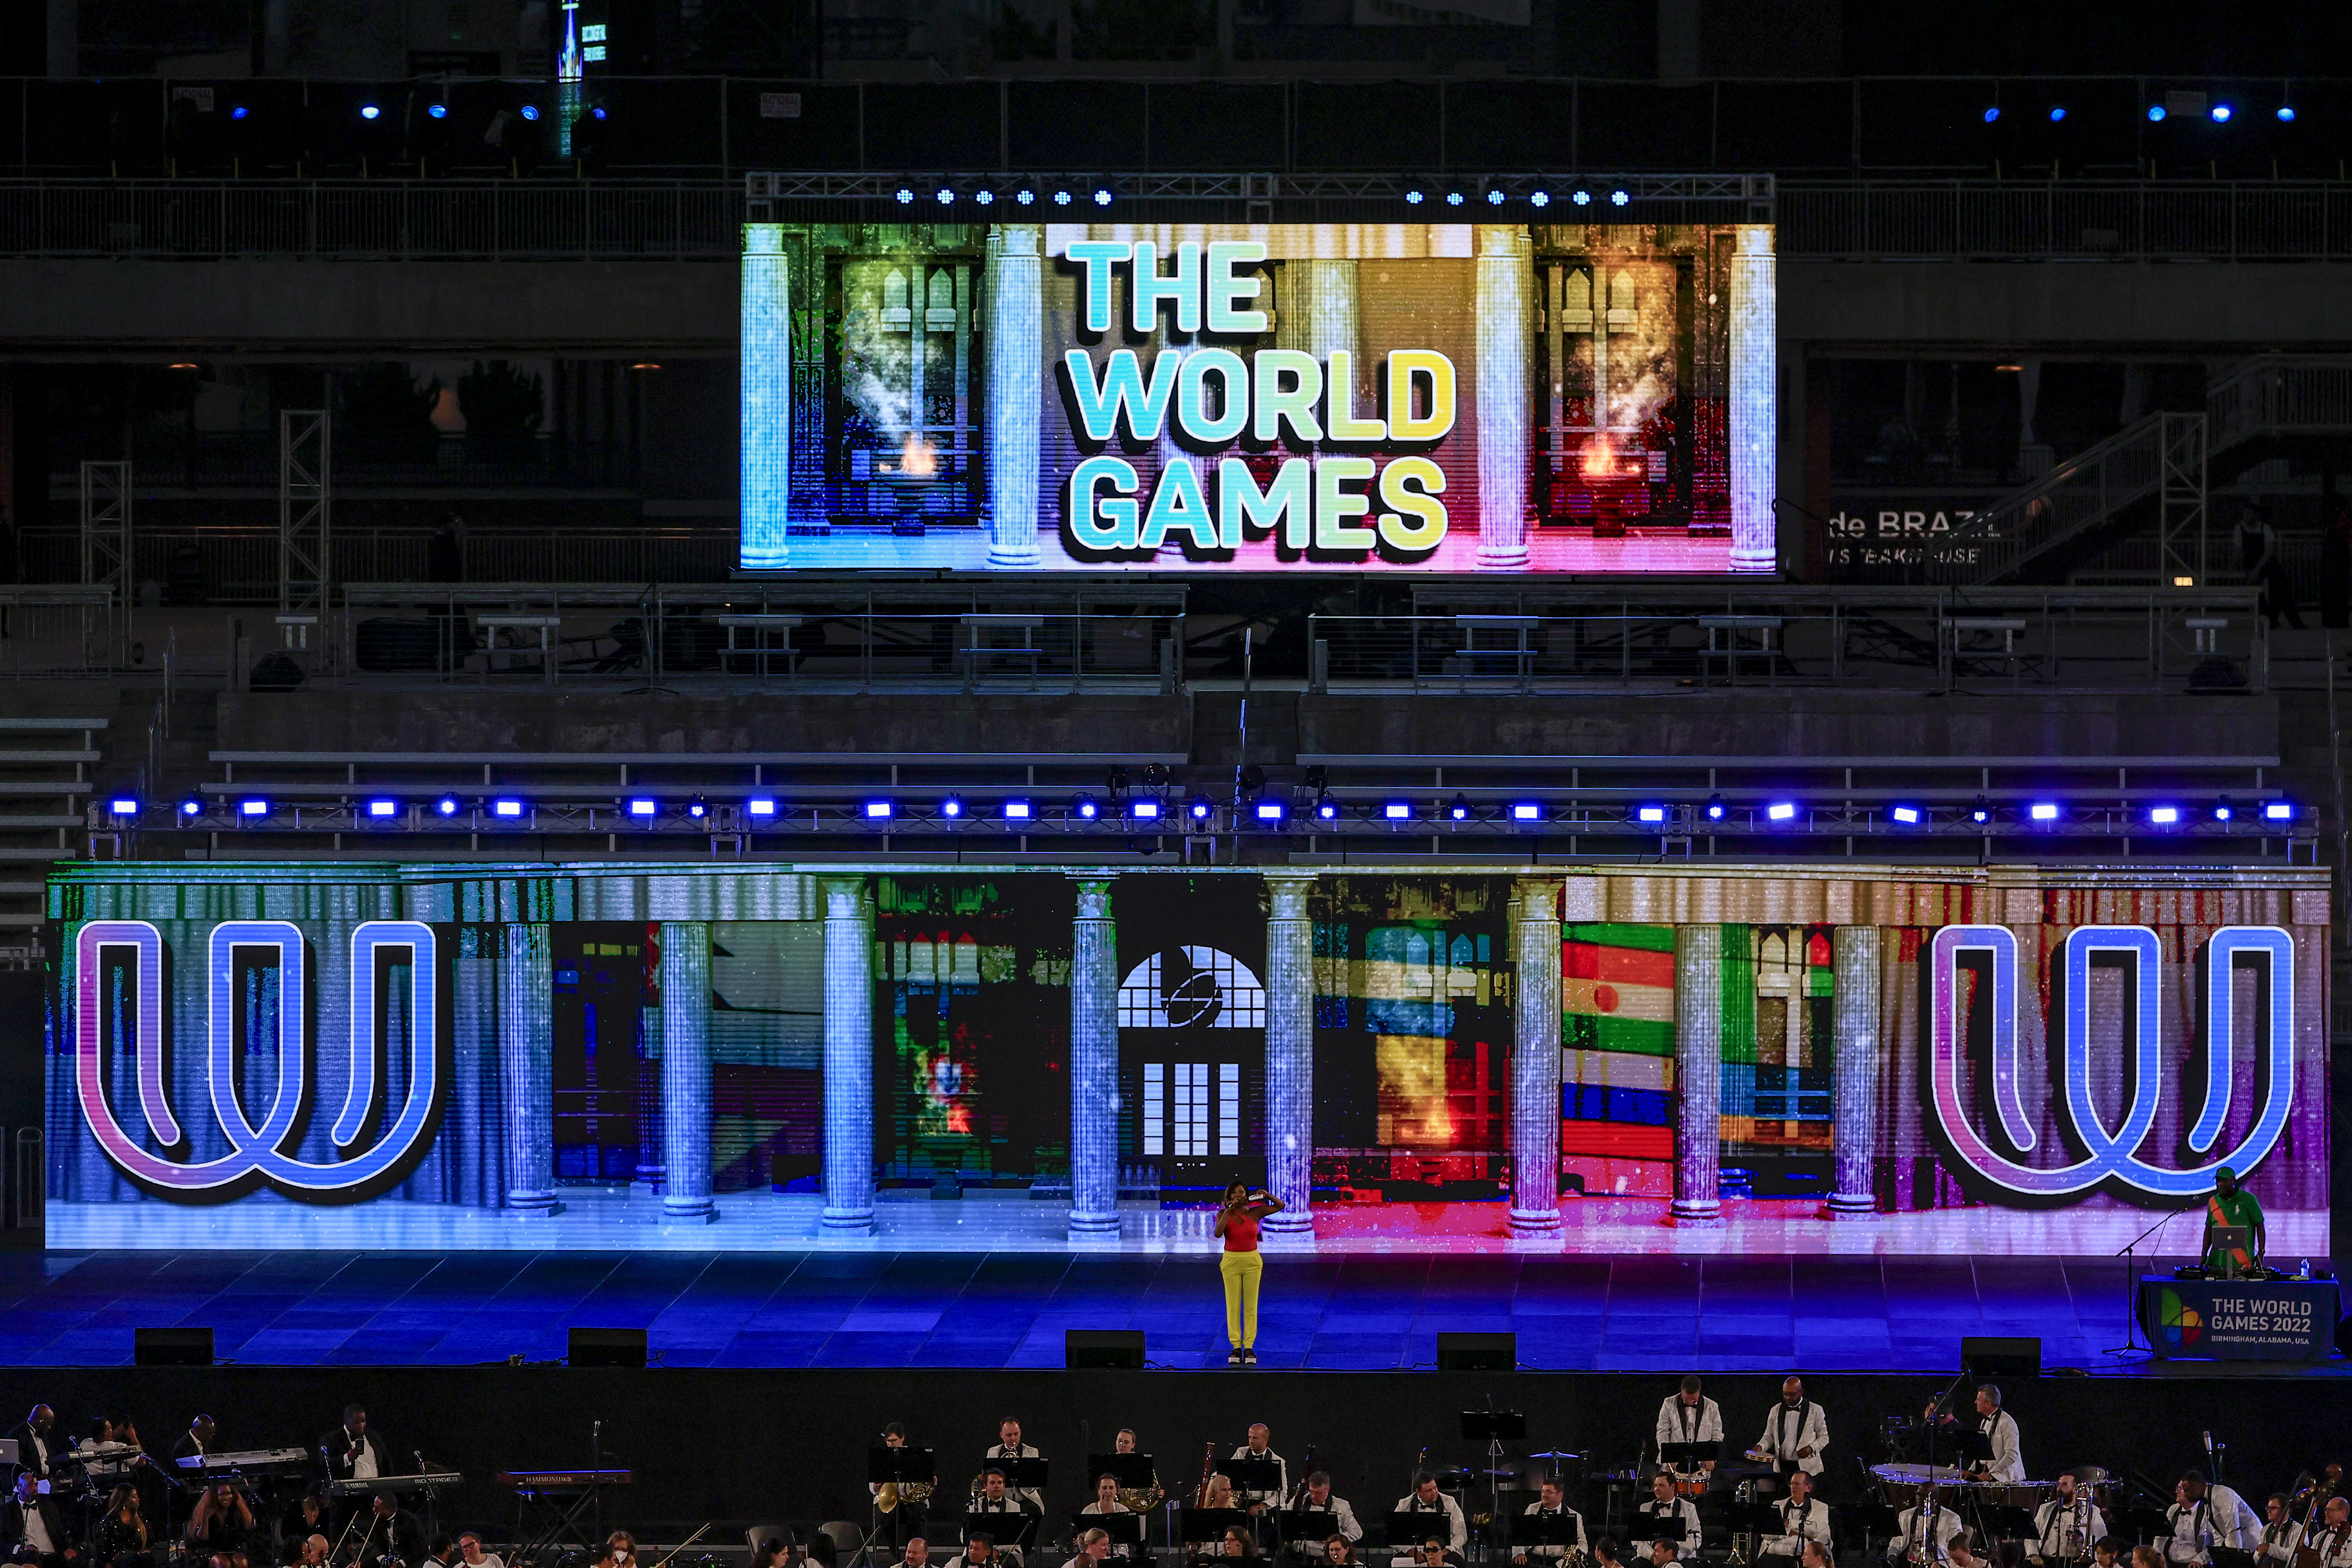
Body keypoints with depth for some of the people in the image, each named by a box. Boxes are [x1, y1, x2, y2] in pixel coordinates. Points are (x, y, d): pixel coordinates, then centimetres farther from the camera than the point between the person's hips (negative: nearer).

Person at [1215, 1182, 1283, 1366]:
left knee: (1251, 1306, 1)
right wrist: (1228, 1211, -18)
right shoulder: (1224, 1214, -1)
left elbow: (1280, 1206, 5)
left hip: (1252, 1261, 1)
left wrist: (1267, 1196, -8)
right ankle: (1236, 1347, 4)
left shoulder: (1255, 1213, 1)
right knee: (1233, 1306, 0)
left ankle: (1249, 1347, 4)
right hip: (1231, 1261, -1)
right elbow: (1218, 1233, -19)